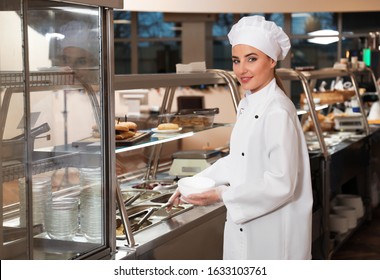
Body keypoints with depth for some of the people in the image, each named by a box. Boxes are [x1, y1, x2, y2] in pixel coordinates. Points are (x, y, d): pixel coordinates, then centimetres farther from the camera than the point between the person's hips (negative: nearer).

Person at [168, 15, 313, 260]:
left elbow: (281, 184, -23)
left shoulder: (278, 111, -20)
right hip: (245, 228, 8)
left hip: (273, 232, -8)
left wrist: (222, 195, -19)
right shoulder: (247, 105, 8)